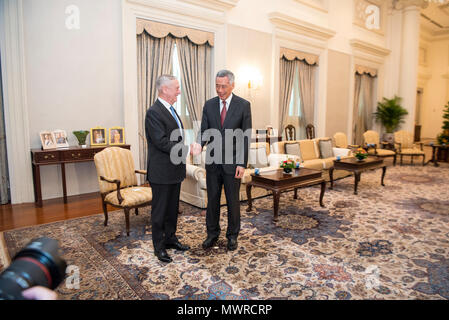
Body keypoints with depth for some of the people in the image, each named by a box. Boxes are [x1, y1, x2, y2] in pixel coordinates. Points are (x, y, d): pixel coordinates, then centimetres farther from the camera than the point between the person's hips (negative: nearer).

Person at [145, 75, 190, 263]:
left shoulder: (170, 110, 14)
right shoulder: (154, 112, -16)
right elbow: (162, 142, -23)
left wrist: (188, 147, 8)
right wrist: (187, 149, -22)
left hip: (174, 170, 9)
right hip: (161, 172, -9)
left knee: (172, 207, 19)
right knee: (160, 210, 5)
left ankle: (170, 238, 34)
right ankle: (159, 247, 19)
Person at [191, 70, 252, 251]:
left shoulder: (243, 105, -5)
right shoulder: (209, 105, 4)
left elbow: (245, 136, -6)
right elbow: (204, 131, 1)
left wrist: (242, 164, -11)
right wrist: (199, 144, -23)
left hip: (232, 162, -3)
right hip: (212, 161, 3)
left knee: (233, 201, 9)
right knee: (212, 199, 12)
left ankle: (232, 236, 28)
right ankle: (212, 234, 30)